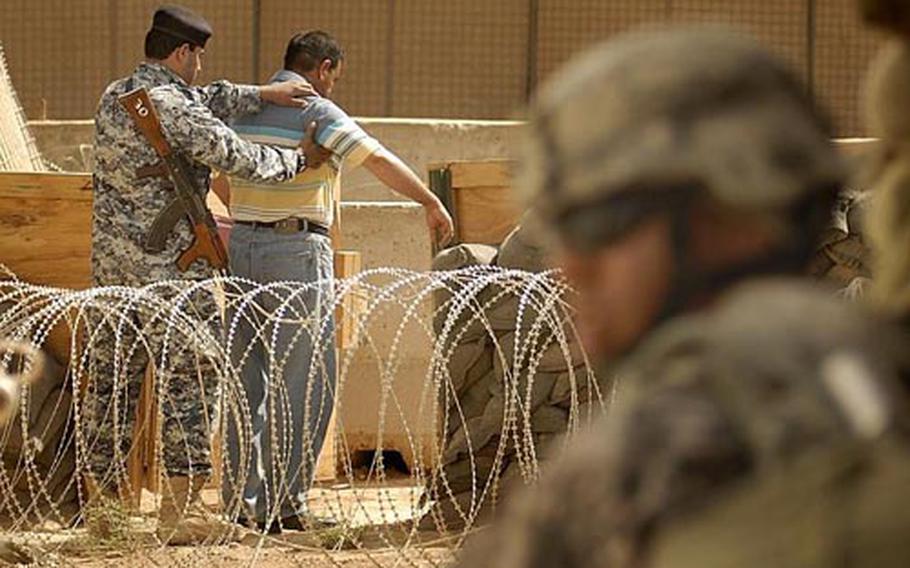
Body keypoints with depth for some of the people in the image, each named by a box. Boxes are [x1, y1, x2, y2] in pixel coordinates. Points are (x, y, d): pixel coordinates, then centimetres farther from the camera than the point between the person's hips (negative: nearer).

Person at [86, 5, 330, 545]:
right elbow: (236, 156, -10)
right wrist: (298, 159, 6)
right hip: (171, 268, -8)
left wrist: (262, 94, 11)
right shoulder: (171, 108, -15)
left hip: (112, 267, 8)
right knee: (191, 380, -1)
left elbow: (204, 103, 18)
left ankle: (102, 504, 13)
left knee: (111, 383, 11)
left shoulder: (114, 97, 11)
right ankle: (179, 509, -3)